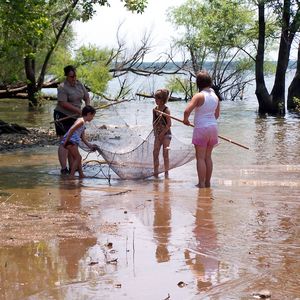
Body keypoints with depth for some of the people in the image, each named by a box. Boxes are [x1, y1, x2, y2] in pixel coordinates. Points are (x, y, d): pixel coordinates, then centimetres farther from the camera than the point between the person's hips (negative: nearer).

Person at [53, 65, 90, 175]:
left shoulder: (79, 84, 7)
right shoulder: (62, 87, -17)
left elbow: (86, 97, 13)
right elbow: (63, 103, -24)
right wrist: (78, 110, -25)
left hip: (74, 117, 8)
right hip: (62, 116, -8)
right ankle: (63, 169, -14)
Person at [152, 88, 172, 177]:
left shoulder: (166, 110, -11)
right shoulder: (155, 109, 7)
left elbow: (169, 124, -13)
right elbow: (154, 122, 12)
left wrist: (162, 133, -13)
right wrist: (155, 132, 0)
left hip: (166, 134, -6)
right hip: (158, 134, 6)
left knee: (165, 153, -5)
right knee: (155, 152, 0)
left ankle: (166, 172, 1)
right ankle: (155, 171, 5)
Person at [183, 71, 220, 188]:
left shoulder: (199, 96, -14)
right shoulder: (215, 97, 7)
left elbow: (187, 111, -23)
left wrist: (185, 120, -4)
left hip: (201, 128, -6)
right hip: (213, 127, 6)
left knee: (200, 157, 0)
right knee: (208, 157, 15)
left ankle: (201, 183, -1)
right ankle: (207, 183, 19)